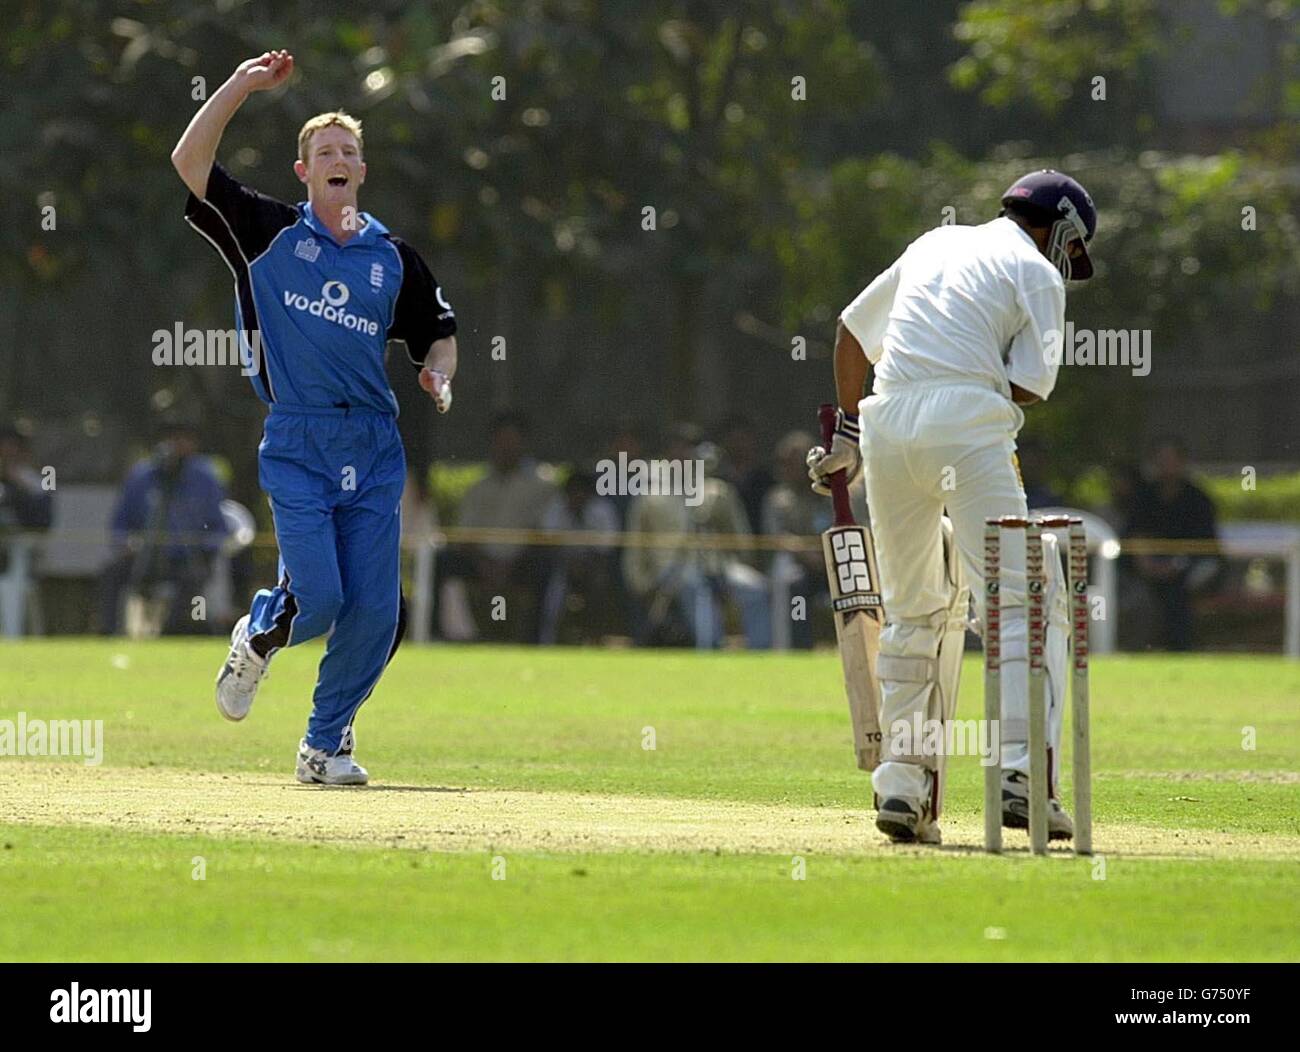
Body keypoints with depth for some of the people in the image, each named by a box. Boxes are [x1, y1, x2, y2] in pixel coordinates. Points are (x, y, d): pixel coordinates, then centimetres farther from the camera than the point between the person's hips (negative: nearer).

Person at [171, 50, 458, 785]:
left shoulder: (393, 257, 12)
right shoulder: (269, 232, 3)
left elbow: (439, 333, 21)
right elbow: (190, 162, -4)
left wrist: (439, 375, -1)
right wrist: (241, 86, -7)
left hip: (375, 447, 3)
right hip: (297, 445, -3)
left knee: (375, 609, -2)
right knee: (319, 599, -13)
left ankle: (326, 743, 15)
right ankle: (259, 639, 24)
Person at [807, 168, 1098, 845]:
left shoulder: (935, 244, 26)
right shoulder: (1038, 273, 8)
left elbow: (852, 330, 29)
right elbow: (1027, 386, -2)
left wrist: (849, 430, 34)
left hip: (885, 422, 6)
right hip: (967, 425, -6)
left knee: (913, 610, 16)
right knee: (1024, 600, -6)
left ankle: (901, 784, 11)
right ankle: (1021, 773, -20)